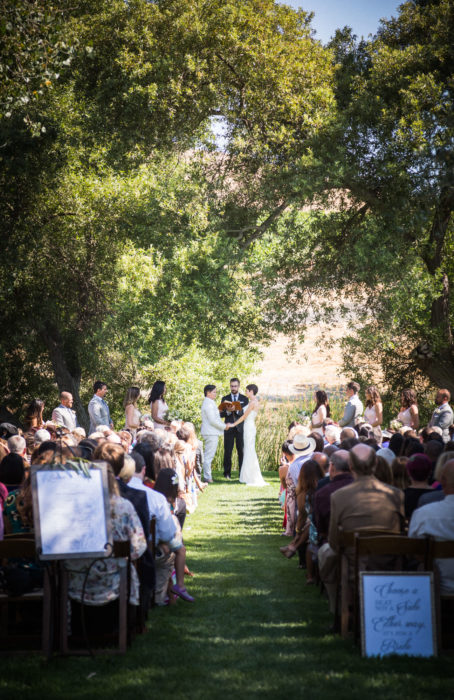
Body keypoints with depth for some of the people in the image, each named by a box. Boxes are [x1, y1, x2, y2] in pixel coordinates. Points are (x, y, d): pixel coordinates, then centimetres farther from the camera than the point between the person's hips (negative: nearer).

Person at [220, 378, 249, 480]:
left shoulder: (244, 399, 10)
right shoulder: (225, 398, 12)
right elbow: (221, 414, 6)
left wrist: (237, 410, -16)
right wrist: (228, 411, -14)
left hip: (240, 429, 0)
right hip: (229, 428, 1)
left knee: (242, 451, -2)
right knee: (227, 452, -2)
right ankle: (227, 473, 4)